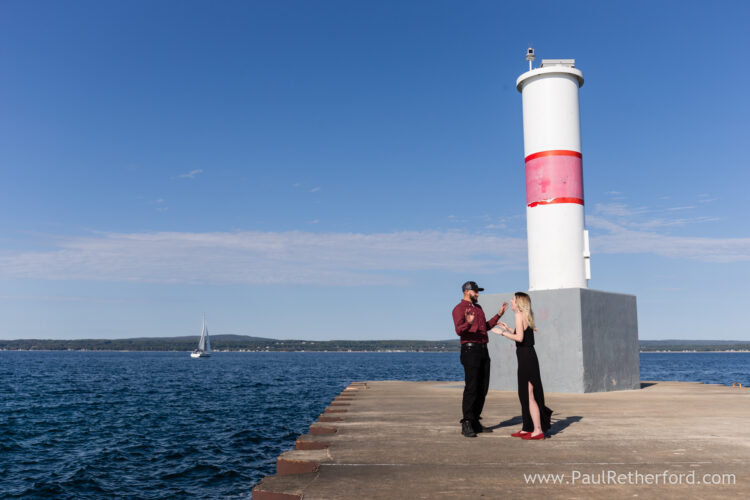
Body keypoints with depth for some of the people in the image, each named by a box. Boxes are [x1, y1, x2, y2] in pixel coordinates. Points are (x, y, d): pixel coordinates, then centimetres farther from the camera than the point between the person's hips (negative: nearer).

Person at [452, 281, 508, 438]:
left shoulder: (478, 307, 21)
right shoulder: (459, 308, -5)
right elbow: (459, 330, -18)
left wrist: (499, 314, 24)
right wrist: (468, 323, -38)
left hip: (483, 349, 8)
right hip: (470, 349, -8)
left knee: (483, 388, 8)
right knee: (471, 388, -11)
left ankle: (475, 422, 15)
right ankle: (466, 425, -7)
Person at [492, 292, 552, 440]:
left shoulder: (519, 315, -11)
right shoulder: (527, 316, 16)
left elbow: (519, 338, -20)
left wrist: (502, 333, -10)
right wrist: (507, 328, 25)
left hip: (526, 358, -10)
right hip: (529, 356, 10)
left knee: (529, 395, -5)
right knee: (525, 395, 15)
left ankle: (538, 431, -1)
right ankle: (527, 428, 23)